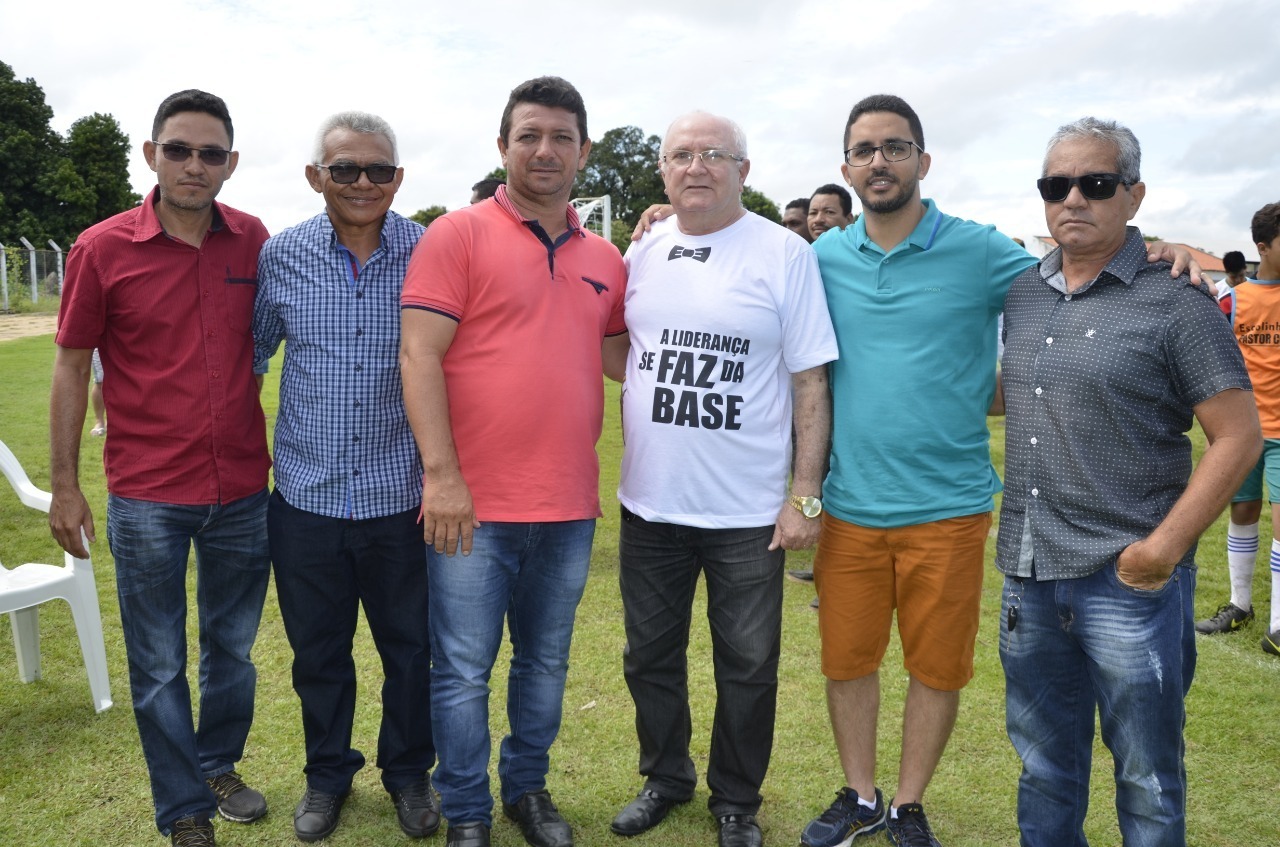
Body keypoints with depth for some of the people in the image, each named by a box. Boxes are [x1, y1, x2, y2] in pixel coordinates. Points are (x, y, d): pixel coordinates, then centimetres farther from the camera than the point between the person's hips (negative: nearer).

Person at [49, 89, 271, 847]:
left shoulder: (254, 241, -1)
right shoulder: (102, 249, -7)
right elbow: (72, 368, 0)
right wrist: (65, 487, -1)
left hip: (244, 490, 3)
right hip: (146, 497, -2)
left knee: (233, 647, 18)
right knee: (158, 666, 7)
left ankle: (218, 764, 42)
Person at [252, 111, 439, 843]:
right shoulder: (280, 256, -2)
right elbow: (248, 357, 9)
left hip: (401, 498, -1)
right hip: (307, 496, 2)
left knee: (410, 647, 13)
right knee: (318, 652, 17)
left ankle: (409, 773, 36)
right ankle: (328, 774, 39)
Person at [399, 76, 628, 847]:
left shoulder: (605, 259, 10)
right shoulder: (459, 235, -6)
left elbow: (620, 359, 15)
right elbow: (420, 355, -12)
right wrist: (441, 474, -17)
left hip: (570, 507, 5)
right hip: (474, 502, -4)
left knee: (546, 663, 19)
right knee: (463, 672, 7)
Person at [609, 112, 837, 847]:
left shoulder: (785, 254, -7)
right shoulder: (643, 254, 5)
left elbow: (811, 382, -8)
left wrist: (805, 496, -10)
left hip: (748, 510, -4)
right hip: (650, 503, 4)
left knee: (747, 668, 11)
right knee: (651, 656, 17)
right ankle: (665, 776, 40)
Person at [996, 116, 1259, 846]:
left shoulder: (1177, 305, -9)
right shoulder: (1020, 295, 6)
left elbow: (1239, 437, -11)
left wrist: (1165, 548, -17)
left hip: (1128, 577, -5)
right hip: (1028, 571, 5)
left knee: (1146, 771, 10)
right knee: (1043, 756, 20)